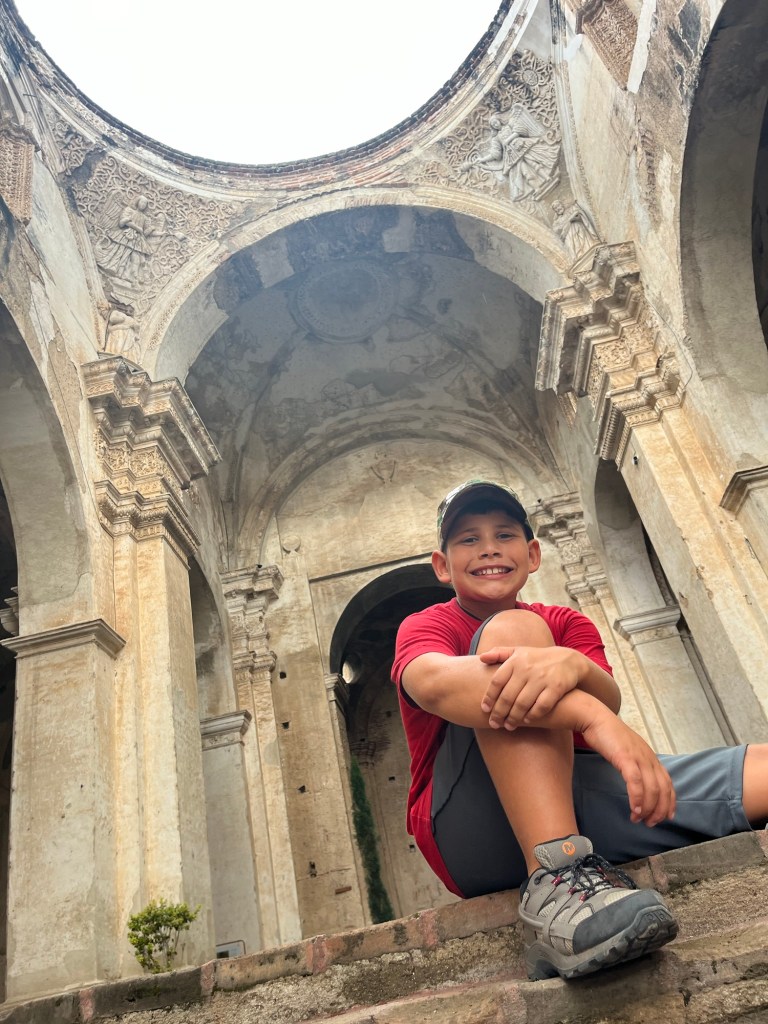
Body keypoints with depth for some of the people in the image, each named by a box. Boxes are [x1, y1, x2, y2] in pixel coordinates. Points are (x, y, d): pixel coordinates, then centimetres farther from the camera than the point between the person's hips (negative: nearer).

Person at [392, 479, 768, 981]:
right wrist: (591, 716, -34)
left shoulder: (567, 624, 17)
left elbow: (609, 699, -5)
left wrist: (573, 667, -30)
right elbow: (433, 683, -20)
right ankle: (555, 884, -34)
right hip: (475, 834, -3)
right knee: (511, 629, -24)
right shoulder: (424, 626, 6)